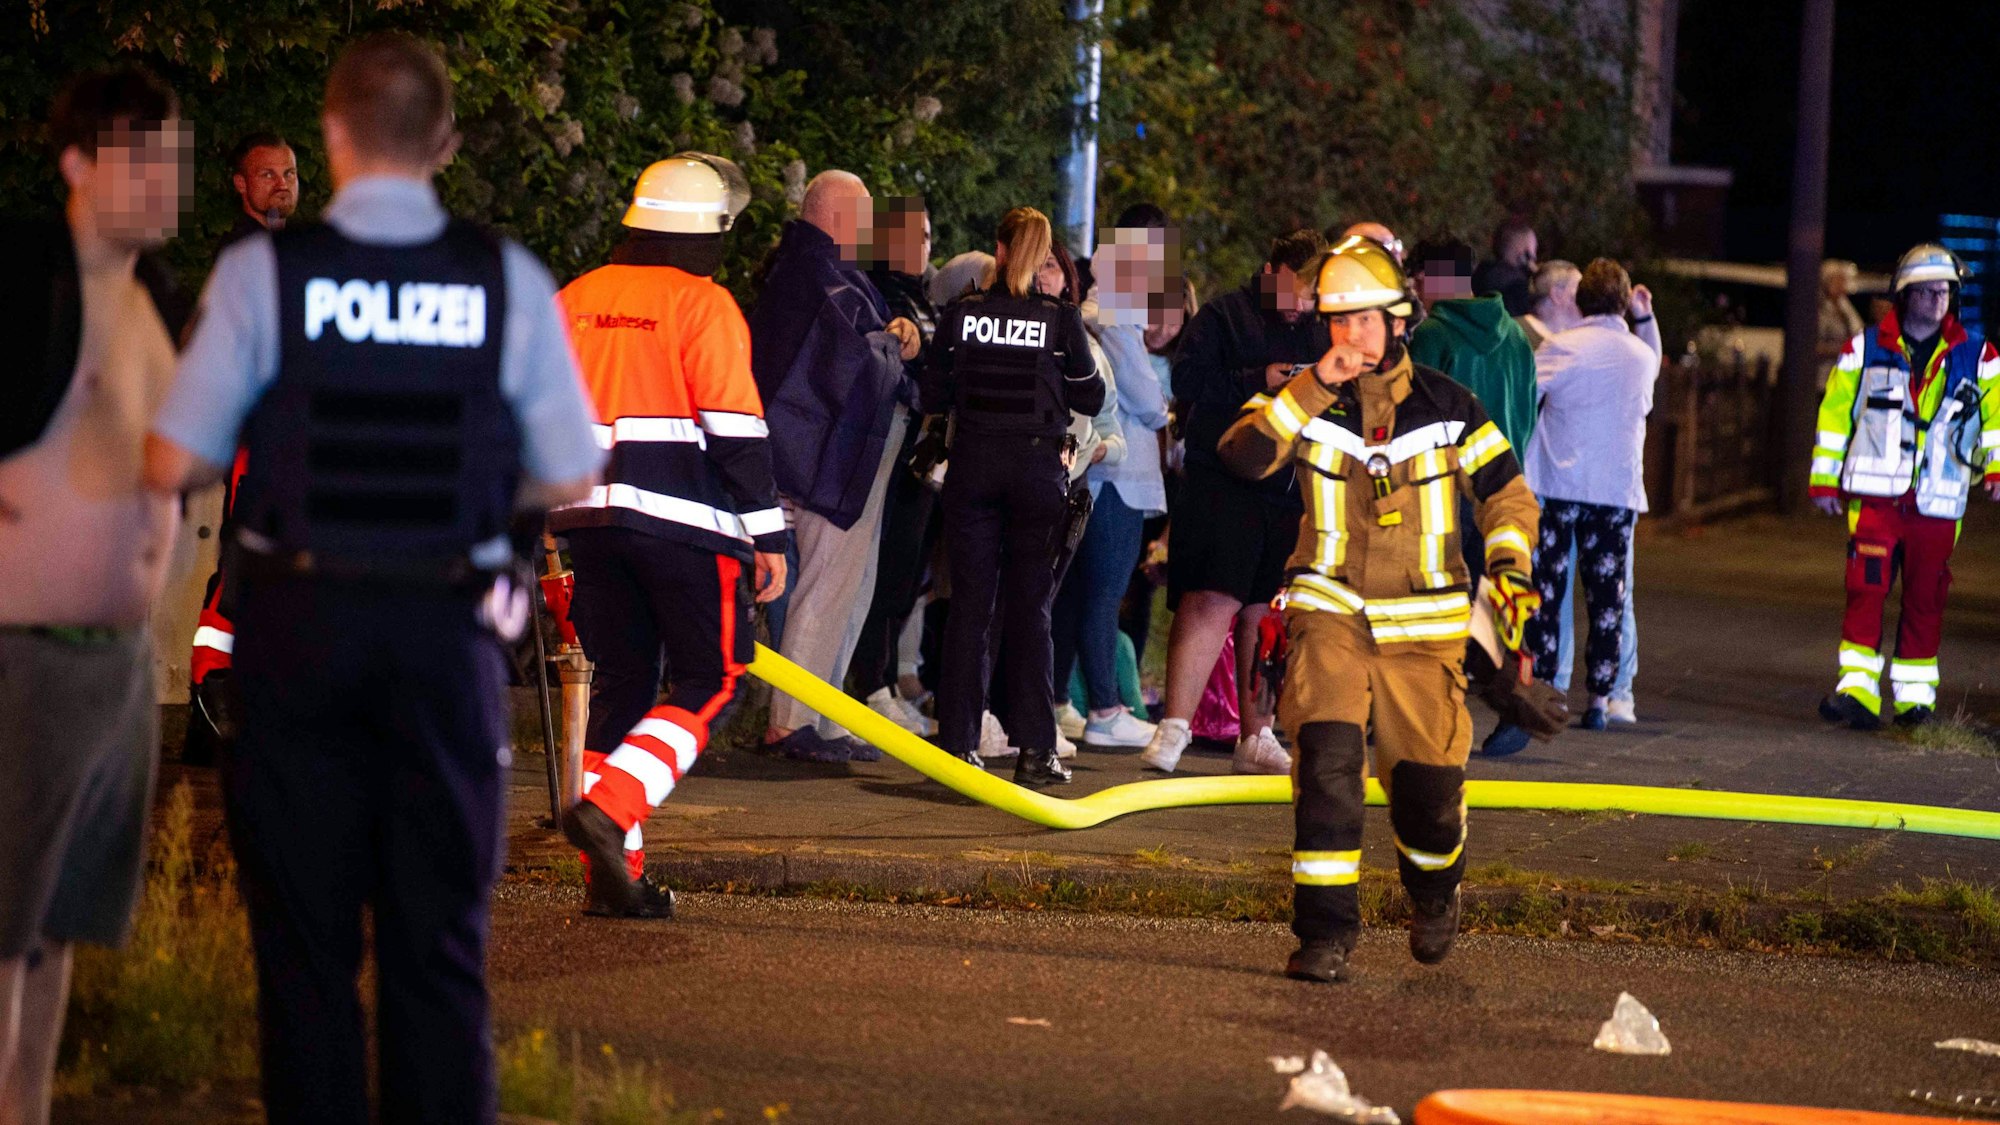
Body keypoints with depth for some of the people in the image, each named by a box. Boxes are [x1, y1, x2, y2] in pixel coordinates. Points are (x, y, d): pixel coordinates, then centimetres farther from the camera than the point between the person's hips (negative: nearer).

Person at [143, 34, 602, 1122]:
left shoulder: (264, 270, -7)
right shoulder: (508, 279, -3)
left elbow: (172, 462, -8)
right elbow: (570, 479, -1)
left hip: (301, 624, -1)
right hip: (450, 629, 1)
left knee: (305, 930, 8)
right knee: (440, 937, 9)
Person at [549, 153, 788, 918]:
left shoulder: (573, 301, 12)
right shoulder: (702, 304, -7)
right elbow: (735, 428, -11)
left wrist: (537, 522, 24)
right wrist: (766, 533, -5)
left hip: (592, 517, 6)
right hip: (684, 523, -6)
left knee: (620, 681, 12)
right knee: (709, 683, 3)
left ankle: (612, 874, 8)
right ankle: (608, 807, -17)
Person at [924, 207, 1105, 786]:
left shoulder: (962, 313, -2)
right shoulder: (1060, 318, -5)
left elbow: (933, 396, 4)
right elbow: (1091, 397, 2)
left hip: (973, 463, 1)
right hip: (1038, 466, -1)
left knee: (969, 602, 6)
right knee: (1029, 605, 4)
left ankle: (958, 742, 4)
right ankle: (1034, 747, 2)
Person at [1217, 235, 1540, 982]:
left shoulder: (1446, 408, 3)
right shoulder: (1306, 401, 1)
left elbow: (1507, 493, 10)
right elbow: (1241, 456, -16)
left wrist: (1509, 565, -7)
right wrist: (1311, 391, -22)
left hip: (1422, 628, 1)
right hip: (1330, 616, -1)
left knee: (1429, 777, 4)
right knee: (1327, 760, -20)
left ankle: (1434, 891, 37)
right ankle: (1326, 930, -15)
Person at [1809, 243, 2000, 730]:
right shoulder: (1865, 349, 6)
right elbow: (1835, 413, 11)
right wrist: (1825, 480, 10)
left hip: (1938, 502, 1)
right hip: (1875, 495, -1)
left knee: (1925, 599, 5)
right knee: (1866, 589, -12)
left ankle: (1915, 694, 14)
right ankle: (1857, 689, -14)